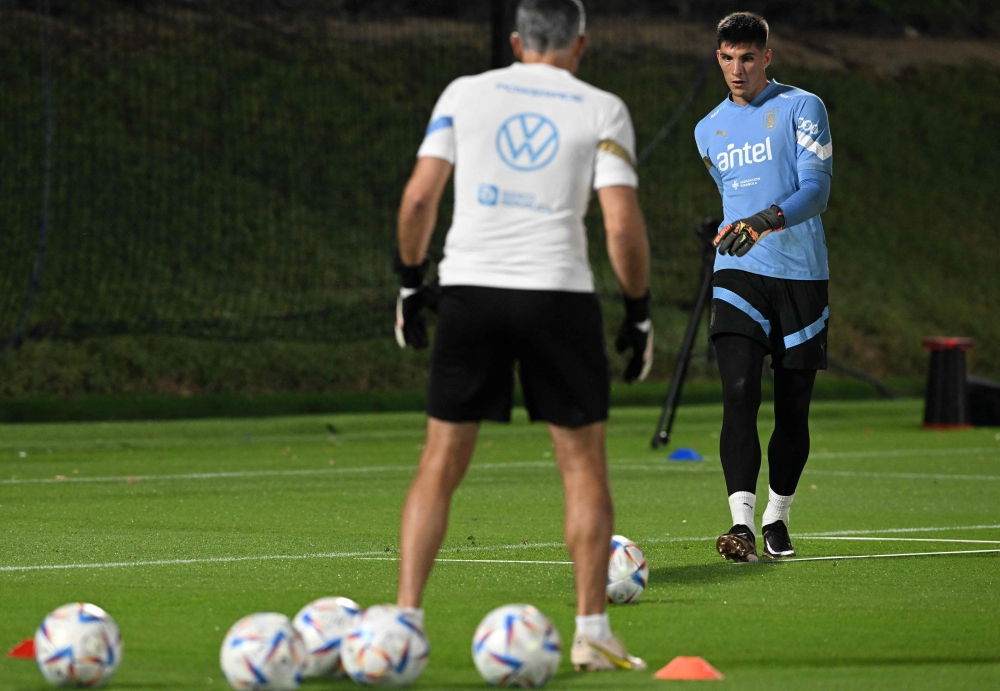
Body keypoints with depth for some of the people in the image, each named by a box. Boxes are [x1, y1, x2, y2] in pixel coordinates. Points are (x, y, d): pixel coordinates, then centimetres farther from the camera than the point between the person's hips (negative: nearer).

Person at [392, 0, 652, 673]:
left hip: (469, 289, 2)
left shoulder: (465, 93, 8)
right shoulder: (601, 110, 3)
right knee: (584, 465, 8)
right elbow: (623, 223, -5)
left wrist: (411, 280, 13)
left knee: (441, 461, 8)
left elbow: (419, 196, 2)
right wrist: (639, 310, 5)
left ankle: (405, 618, 2)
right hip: (558, 291, -2)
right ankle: (592, 633, 4)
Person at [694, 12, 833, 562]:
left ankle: (777, 518, 22)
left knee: (793, 409, 4)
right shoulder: (708, 130, 15)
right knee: (739, 394, -17)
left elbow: (816, 187, -12)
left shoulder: (801, 108, -1)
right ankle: (741, 525, -26)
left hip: (801, 275, -2)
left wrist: (768, 220, -28)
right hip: (738, 274, 2)